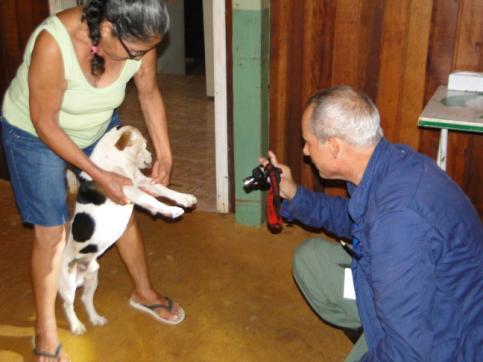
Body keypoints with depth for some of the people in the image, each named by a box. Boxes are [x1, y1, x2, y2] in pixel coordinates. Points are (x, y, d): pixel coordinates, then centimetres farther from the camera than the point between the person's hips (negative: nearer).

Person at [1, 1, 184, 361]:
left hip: (100, 127, 5)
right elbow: (45, 125, -29)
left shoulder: (138, 40, -26)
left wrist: (164, 154, -5)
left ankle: (144, 291, 36)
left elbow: (149, 93, -5)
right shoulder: (54, 44, -40)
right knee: (52, 232, -2)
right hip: (33, 133, -4)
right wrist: (100, 176, -26)